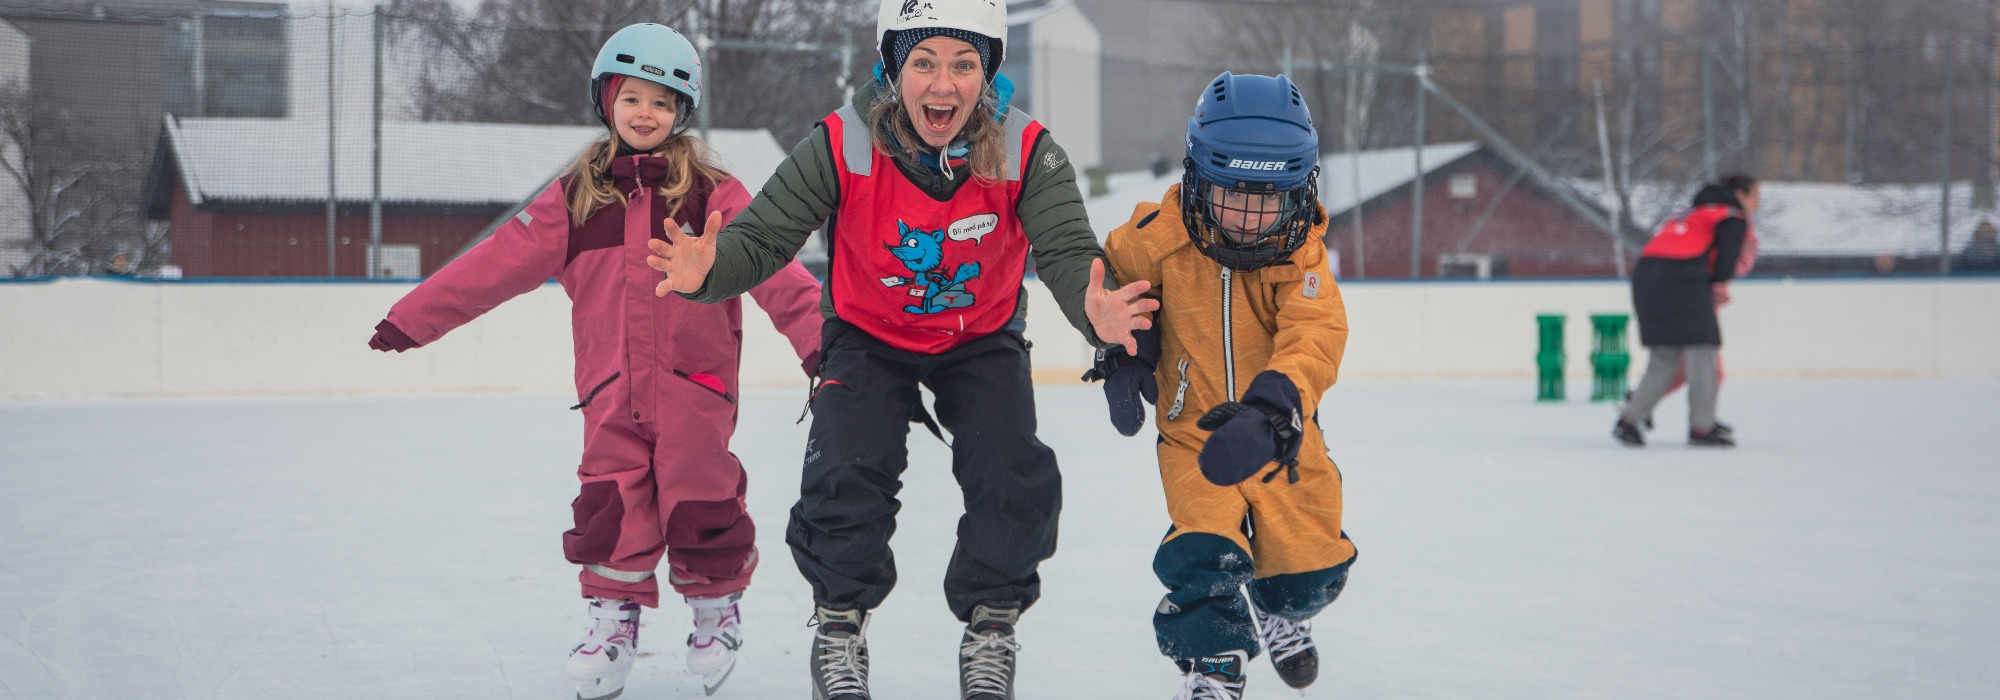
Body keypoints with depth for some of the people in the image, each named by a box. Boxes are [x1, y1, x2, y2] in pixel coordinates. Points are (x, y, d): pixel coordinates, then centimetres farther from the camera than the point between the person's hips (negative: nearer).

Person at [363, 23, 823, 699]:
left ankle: (715, 605, 23)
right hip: (611, 387, 2)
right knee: (611, 503, -4)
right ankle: (615, 613, 14)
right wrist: (412, 317, 6)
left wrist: (816, 333, -19)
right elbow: (499, 262, 8)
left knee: (699, 503, -2)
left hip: (693, 382, -2)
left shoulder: (713, 194, 1)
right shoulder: (577, 199, 9)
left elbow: (772, 266, -6)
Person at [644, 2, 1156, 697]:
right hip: (868, 336, -1)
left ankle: (990, 628, 11)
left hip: (983, 340, 1)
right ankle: (839, 625, 9)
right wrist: (708, 269, -49)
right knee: (848, 476, -20)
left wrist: (1094, 309, -57)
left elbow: (1067, 252, -33)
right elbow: (762, 236, -25)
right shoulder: (842, 146, -27)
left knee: (1017, 480, -17)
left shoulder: (1025, 152, -26)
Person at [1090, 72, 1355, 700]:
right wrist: (1120, 348, -8)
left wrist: (1273, 410, -53)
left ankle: (1279, 614, 48)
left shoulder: (1301, 255, -19)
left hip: (1282, 436, 1)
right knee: (1203, 553, -22)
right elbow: (1112, 275, 7)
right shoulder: (1162, 235, -16)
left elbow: (1315, 339, -35)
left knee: (1311, 568, 10)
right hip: (1194, 431, -1)